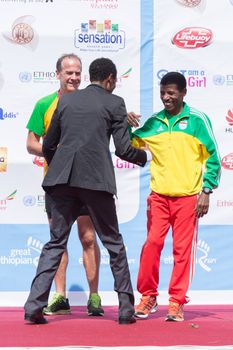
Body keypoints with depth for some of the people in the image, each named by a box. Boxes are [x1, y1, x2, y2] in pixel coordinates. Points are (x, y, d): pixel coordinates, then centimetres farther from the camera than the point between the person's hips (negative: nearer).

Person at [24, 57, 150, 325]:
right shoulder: (114, 103, 4)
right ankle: (126, 308, 13)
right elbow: (123, 149, 0)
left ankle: (34, 306, -3)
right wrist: (145, 156, 20)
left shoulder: (66, 100, 16)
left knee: (55, 243, 8)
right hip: (96, 181, -3)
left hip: (63, 179, 3)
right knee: (113, 243, 9)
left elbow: (47, 146, 19)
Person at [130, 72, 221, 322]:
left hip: (187, 197, -3)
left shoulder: (197, 120, 0)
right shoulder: (153, 122, 9)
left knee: (183, 249, 0)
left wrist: (206, 191, -5)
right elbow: (132, 144, 16)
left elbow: (212, 157, 1)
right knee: (152, 244, -1)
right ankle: (148, 296, 14)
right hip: (158, 196, 3)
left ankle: (176, 302, 7)